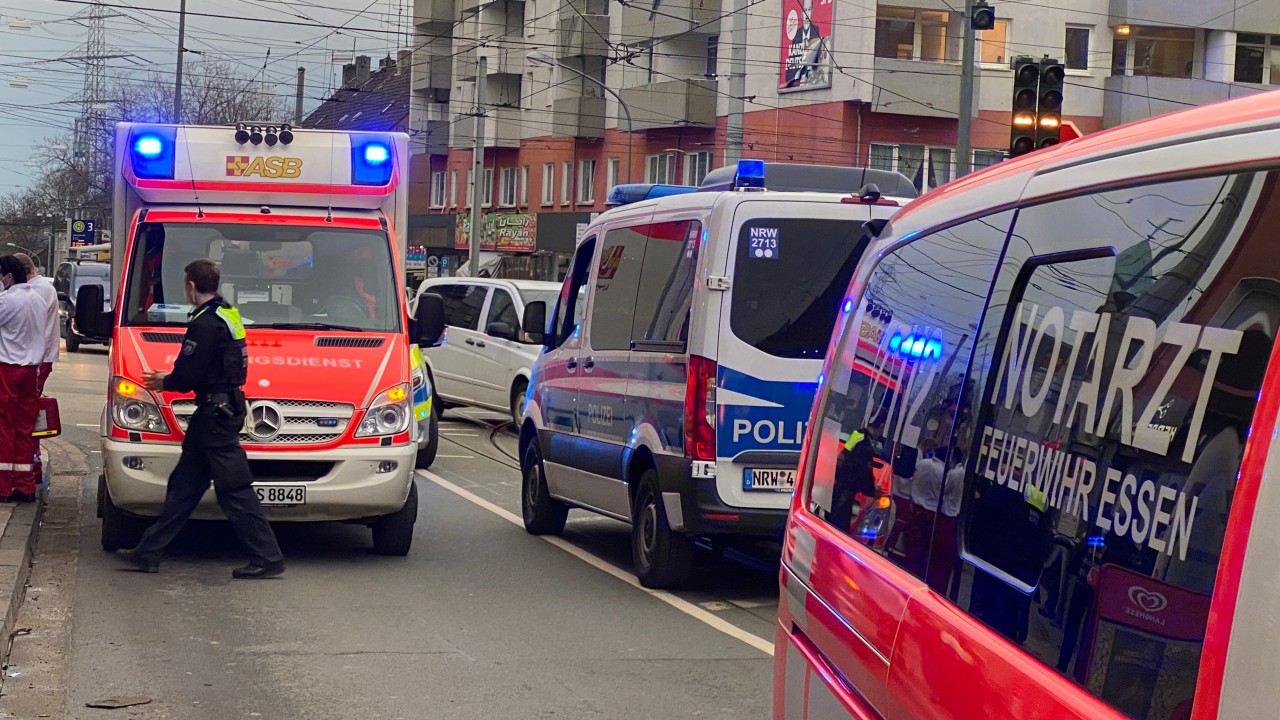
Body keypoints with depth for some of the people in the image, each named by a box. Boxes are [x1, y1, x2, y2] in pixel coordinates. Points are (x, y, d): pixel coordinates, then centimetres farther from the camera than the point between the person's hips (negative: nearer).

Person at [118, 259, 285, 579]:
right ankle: (149, 552, 18)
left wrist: (165, 382, 3)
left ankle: (268, 558, -3)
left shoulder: (205, 324, -18)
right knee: (184, 483, 13)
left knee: (235, 488, -6)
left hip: (215, 411, -11)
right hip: (226, 406, 11)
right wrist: (170, 378, 19)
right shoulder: (226, 315, 14)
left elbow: (188, 375, -18)